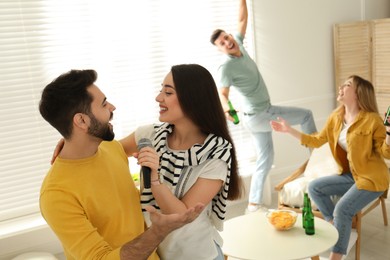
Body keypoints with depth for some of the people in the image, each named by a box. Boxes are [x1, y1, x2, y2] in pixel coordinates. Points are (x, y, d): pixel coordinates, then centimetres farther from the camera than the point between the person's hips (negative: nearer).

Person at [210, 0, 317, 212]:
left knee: (265, 159, 13)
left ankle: (254, 203, 20)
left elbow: (242, 19, 10)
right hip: (259, 116, -8)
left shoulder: (239, 45, 3)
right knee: (306, 115, 0)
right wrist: (226, 108, -47)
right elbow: (222, 93, -27)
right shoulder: (227, 67, -19)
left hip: (259, 115, 8)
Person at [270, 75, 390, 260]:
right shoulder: (335, 117, 1)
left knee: (342, 209, -23)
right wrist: (290, 130, 6)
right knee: (314, 187, -3)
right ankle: (337, 228, 6)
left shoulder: (371, 120, -19)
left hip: (371, 178, -7)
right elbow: (317, 141, 10)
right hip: (350, 175, 7)